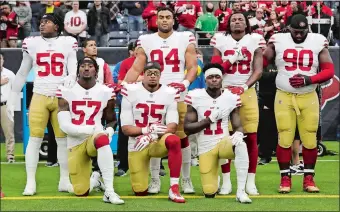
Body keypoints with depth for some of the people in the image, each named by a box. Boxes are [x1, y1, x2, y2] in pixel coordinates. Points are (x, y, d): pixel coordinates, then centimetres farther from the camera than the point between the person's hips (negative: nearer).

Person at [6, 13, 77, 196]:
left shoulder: (68, 43, 3)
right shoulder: (32, 44, 5)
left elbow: (73, 71, 3)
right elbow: (22, 73, 12)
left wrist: (70, 78, -22)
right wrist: (12, 98, 11)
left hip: (61, 98, 0)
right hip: (39, 97, 0)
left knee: (63, 139, 5)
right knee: (35, 138, -5)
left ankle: (64, 181, 14)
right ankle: (30, 183, -2)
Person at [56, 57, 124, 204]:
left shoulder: (105, 92, 1)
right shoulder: (66, 91, -5)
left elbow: (111, 120, 14)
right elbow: (65, 126, -13)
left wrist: (108, 132, -10)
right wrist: (92, 128, -22)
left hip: (96, 138, -1)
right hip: (75, 143, 1)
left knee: (102, 139, -41)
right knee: (81, 192, -3)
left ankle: (109, 191, -40)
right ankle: (94, 181, 37)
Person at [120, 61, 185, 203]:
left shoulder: (169, 94, -4)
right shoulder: (131, 92, -7)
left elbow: (172, 126, -12)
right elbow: (126, 128, -9)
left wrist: (152, 136, -29)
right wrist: (147, 130, -27)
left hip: (158, 142, 0)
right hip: (137, 145, 0)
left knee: (174, 140, -37)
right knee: (140, 192, -4)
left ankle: (174, 189, -31)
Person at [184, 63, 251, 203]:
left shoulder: (231, 98, -2)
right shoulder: (196, 97, -7)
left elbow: (238, 126, 1)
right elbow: (187, 128, -6)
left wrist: (238, 134, -24)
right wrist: (209, 120, -19)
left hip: (224, 142, 0)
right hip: (206, 148, 0)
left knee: (241, 145, -37)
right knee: (210, 193, -3)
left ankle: (241, 192, -29)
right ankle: (212, 178, 39)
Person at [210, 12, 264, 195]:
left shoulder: (255, 40, 5)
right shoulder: (220, 40, 6)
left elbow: (258, 70, 1)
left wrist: (244, 87, -13)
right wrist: (230, 60, -11)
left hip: (247, 92, 0)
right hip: (225, 92, 0)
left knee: (251, 137, -3)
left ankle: (251, 181, 3)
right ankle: (226, 180, 5)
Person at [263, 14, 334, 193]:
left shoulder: (318, 42, 0)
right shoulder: (278, 41, 0)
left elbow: (329, 70, -2)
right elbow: (261, 63, 1)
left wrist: (308, 80, -15)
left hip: (308, 98, 1)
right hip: (284, 97, -1)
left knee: (310, 139, 2)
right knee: (284, 139, -2)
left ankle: (308, 178, 13)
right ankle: (285, 178, 8)